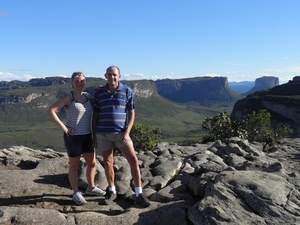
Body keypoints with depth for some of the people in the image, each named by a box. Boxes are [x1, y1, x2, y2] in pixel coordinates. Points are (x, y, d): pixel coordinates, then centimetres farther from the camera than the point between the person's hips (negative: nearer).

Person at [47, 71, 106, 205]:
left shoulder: (87, 96, 8)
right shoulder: (68, 97, -10)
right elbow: (51, 111, -17)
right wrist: (63, 127, -18)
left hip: (87, 136, 6)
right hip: (73, 136, -6)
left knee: (92, 163, 14)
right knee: (74, 165, 6)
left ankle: (91, 188, 34)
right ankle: (76, 193, 20)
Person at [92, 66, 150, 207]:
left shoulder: (127, 91, -2)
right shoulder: (99, 93, 3)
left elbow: (131, 114, -1)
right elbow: (95, 116, 7)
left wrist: (127, 133, -13)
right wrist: (94, 136, 4)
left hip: (121, 133, -1)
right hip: (103, 134, 1)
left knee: (134, 160, -8)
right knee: (108, 164, 9)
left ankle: (139, 195, 2)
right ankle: (112, 191, 30)